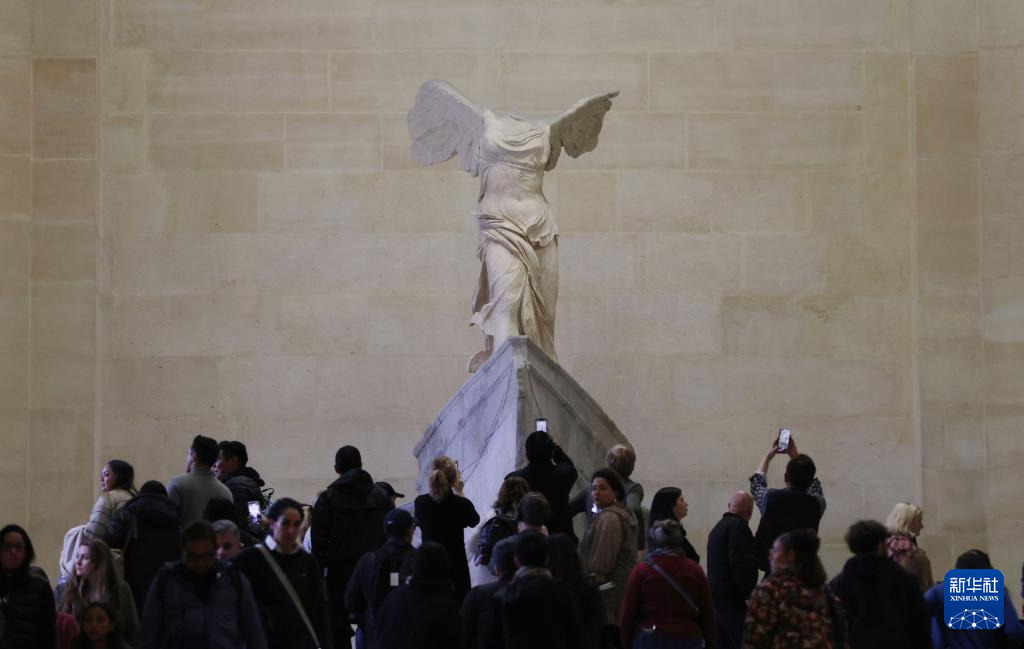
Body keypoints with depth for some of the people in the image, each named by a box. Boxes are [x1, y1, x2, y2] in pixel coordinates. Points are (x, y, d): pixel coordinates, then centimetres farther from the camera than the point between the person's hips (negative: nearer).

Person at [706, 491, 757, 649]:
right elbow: (741, 564, -20)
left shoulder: (718, 527, 19)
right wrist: (749, 594, -17)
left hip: (716, 596, 9)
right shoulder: (738, 526, -11)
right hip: (732, 599, -9)